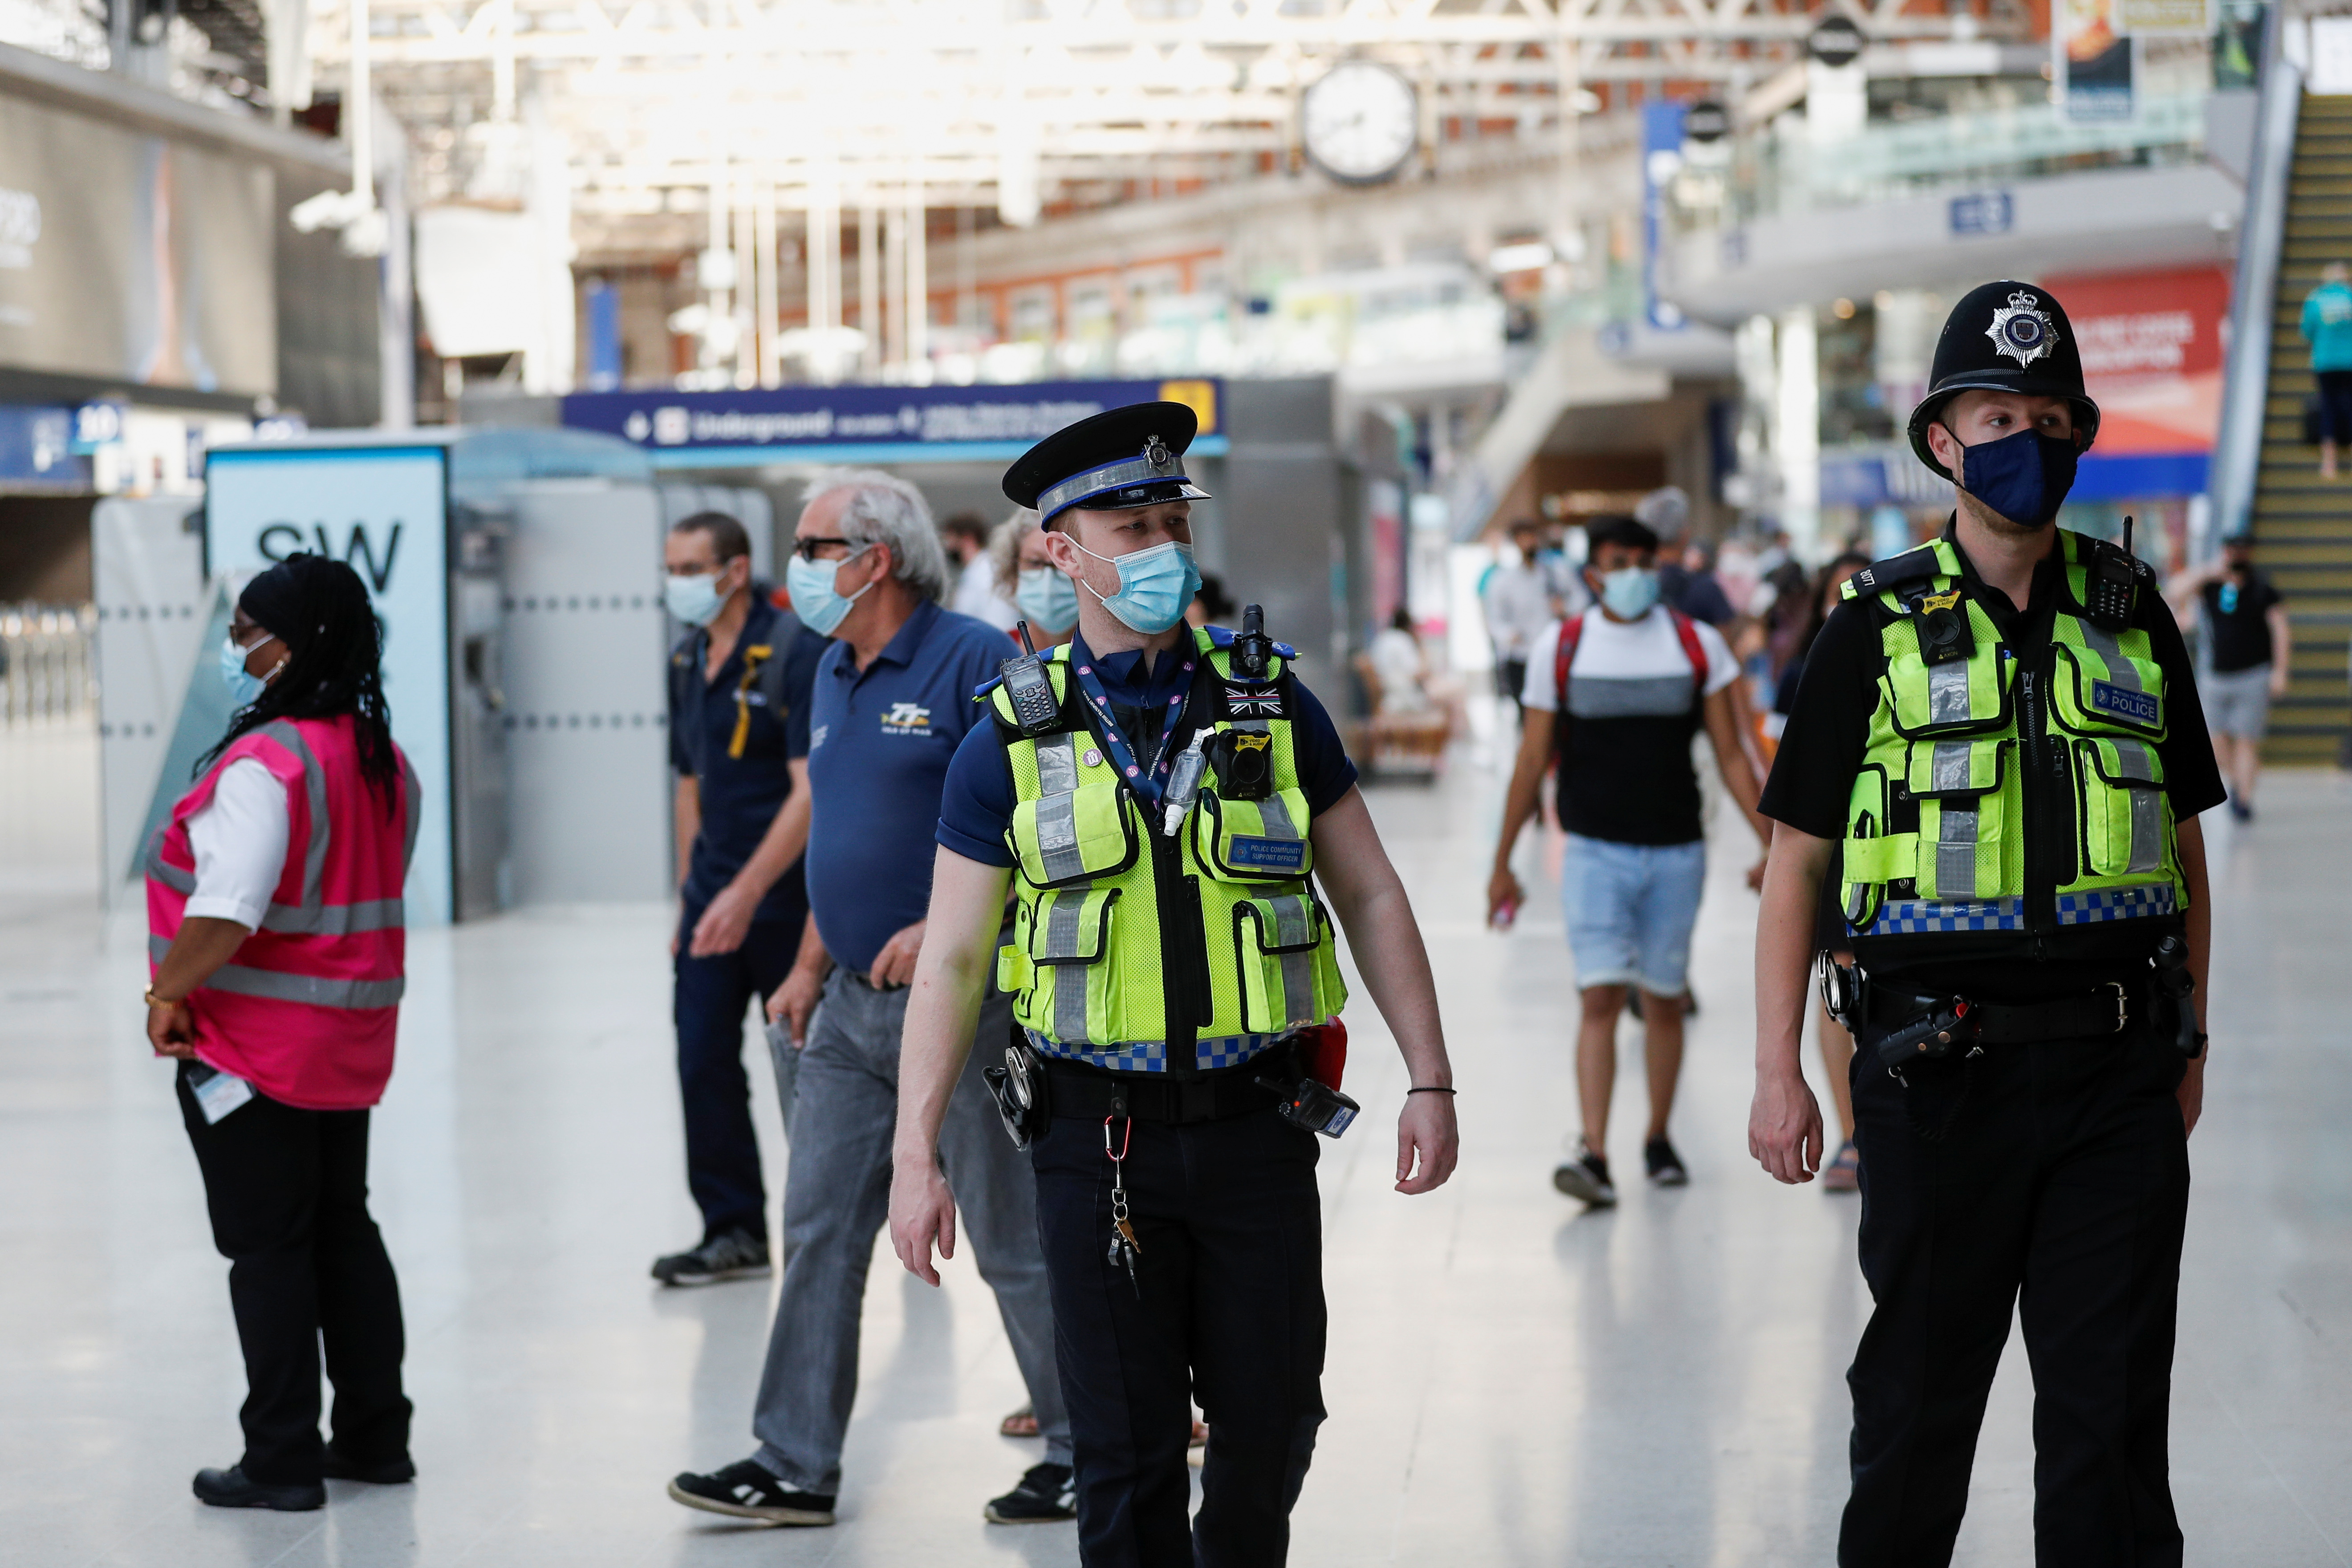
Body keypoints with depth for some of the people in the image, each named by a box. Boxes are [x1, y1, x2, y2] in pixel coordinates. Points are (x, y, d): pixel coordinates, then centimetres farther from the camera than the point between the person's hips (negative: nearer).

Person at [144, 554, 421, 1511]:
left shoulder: (267, 762, -21)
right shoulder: (383, 759, 7)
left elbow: (226, 909, -29)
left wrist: (170, 994, -15)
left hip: (254, 1050, -8)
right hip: (350, 1042, 9)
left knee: (267, 1248, 0)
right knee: (344, 1230, 16)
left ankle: (281, 1460, 6)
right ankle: (375, 1438, 22)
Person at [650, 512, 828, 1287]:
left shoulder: (796, 650, -15)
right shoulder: (688, 661, 9)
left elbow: (810, 790, -20)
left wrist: (747, 892, -25)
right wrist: (690, 895, 15)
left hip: (787, 895, -7)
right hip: (715, 896, 7)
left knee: (804, 1065, 4)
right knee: (704, 1063, 2)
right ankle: (734, 1232, 9)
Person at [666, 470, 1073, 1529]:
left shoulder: (973, 662, -13)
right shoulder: (835, 674, 13)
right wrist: (810, 967, 17)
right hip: (852, 1006, 8)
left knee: (1015, 1241, 1)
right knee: (820, 1234, 6)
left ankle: (1082, 1453, 13)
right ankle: (796, 1466, 11)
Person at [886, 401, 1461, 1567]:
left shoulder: (1273, 706, 4)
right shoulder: (1013, 741, 1)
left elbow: (1371, 899, 9)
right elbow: (952, 959, 3)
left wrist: (1430, 1082, 1)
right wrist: (916, 1158, -3)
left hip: (1256, 1127, 1)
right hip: (1098, 1134, -1)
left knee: (1269, 1427, 7)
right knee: (1126, 1451, 2)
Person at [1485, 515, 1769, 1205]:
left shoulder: (1698, 645, 2)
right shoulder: (1561, 647, 1)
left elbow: (1731, 755, 5)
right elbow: (1532, 762, 6)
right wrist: (1502, 863, 7)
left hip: (1676, 852, 1)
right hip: (1596, 850, -1)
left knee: (1664, 999, 11)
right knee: (1600, 997, -13)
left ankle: (1658, 1138, 28)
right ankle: (1594, 1156, -19)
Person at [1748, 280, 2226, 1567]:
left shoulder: (2132, 617, 9)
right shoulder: (1882, 629, 1)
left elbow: (2184, 842, 15)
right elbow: (1796, 857, 2)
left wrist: (2186, 1043, 12)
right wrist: (1778, 1071, -4)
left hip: (2117, 1072, 2)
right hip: (1943, 1064, -2)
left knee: (2112, 1404, 0)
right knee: (1919, 1392, 9)